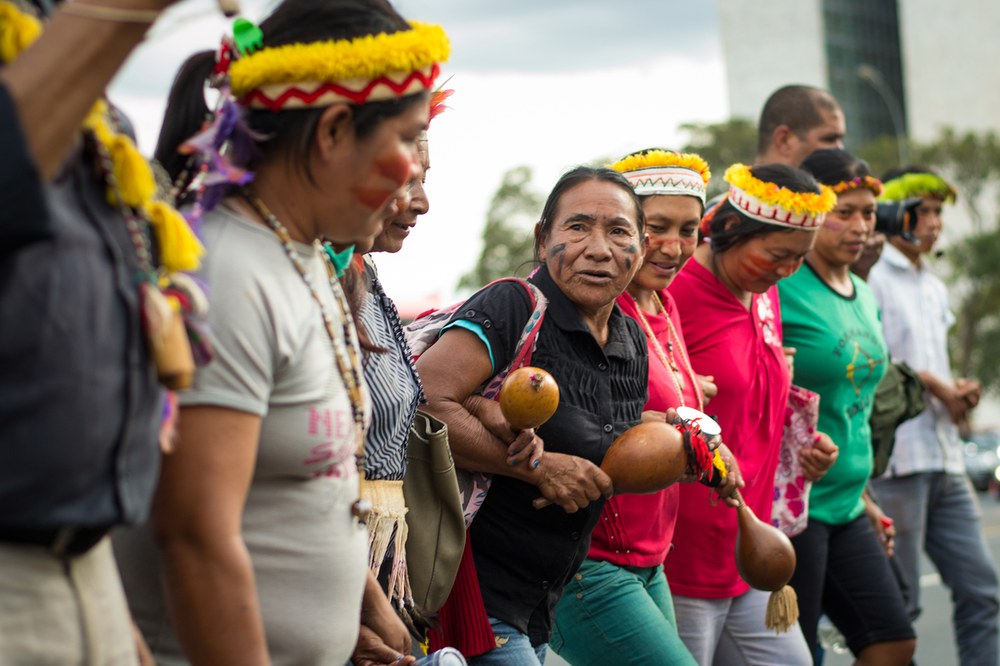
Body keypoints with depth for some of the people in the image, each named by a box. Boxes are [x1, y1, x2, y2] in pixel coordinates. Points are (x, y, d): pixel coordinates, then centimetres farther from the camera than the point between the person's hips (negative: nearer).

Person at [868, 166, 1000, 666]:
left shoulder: (934, 288, 21)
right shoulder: (870, 276, -7)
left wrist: (960, 391, 4)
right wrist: (939, 388, -9)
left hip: (943, 457, 9)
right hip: (895, 458, -9)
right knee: (898, 603, -3)